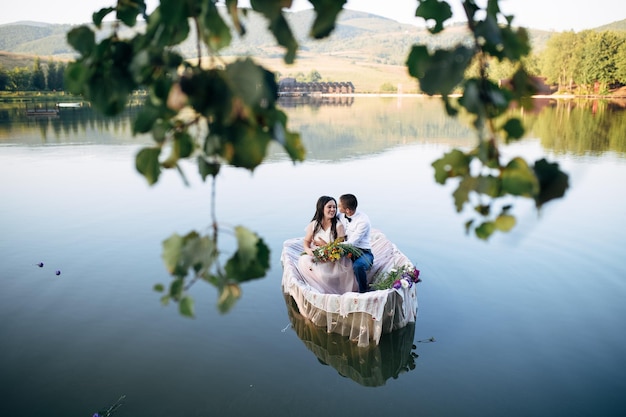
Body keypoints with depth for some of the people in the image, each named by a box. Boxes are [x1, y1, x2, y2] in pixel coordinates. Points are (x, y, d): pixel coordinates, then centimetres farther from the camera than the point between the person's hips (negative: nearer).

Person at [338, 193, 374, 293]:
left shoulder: (363, 220, -17)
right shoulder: (341, 217, 3)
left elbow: (351, 243, -20)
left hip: (362, 252, -6)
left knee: (358, 265, -38)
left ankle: (364, 292, -16)